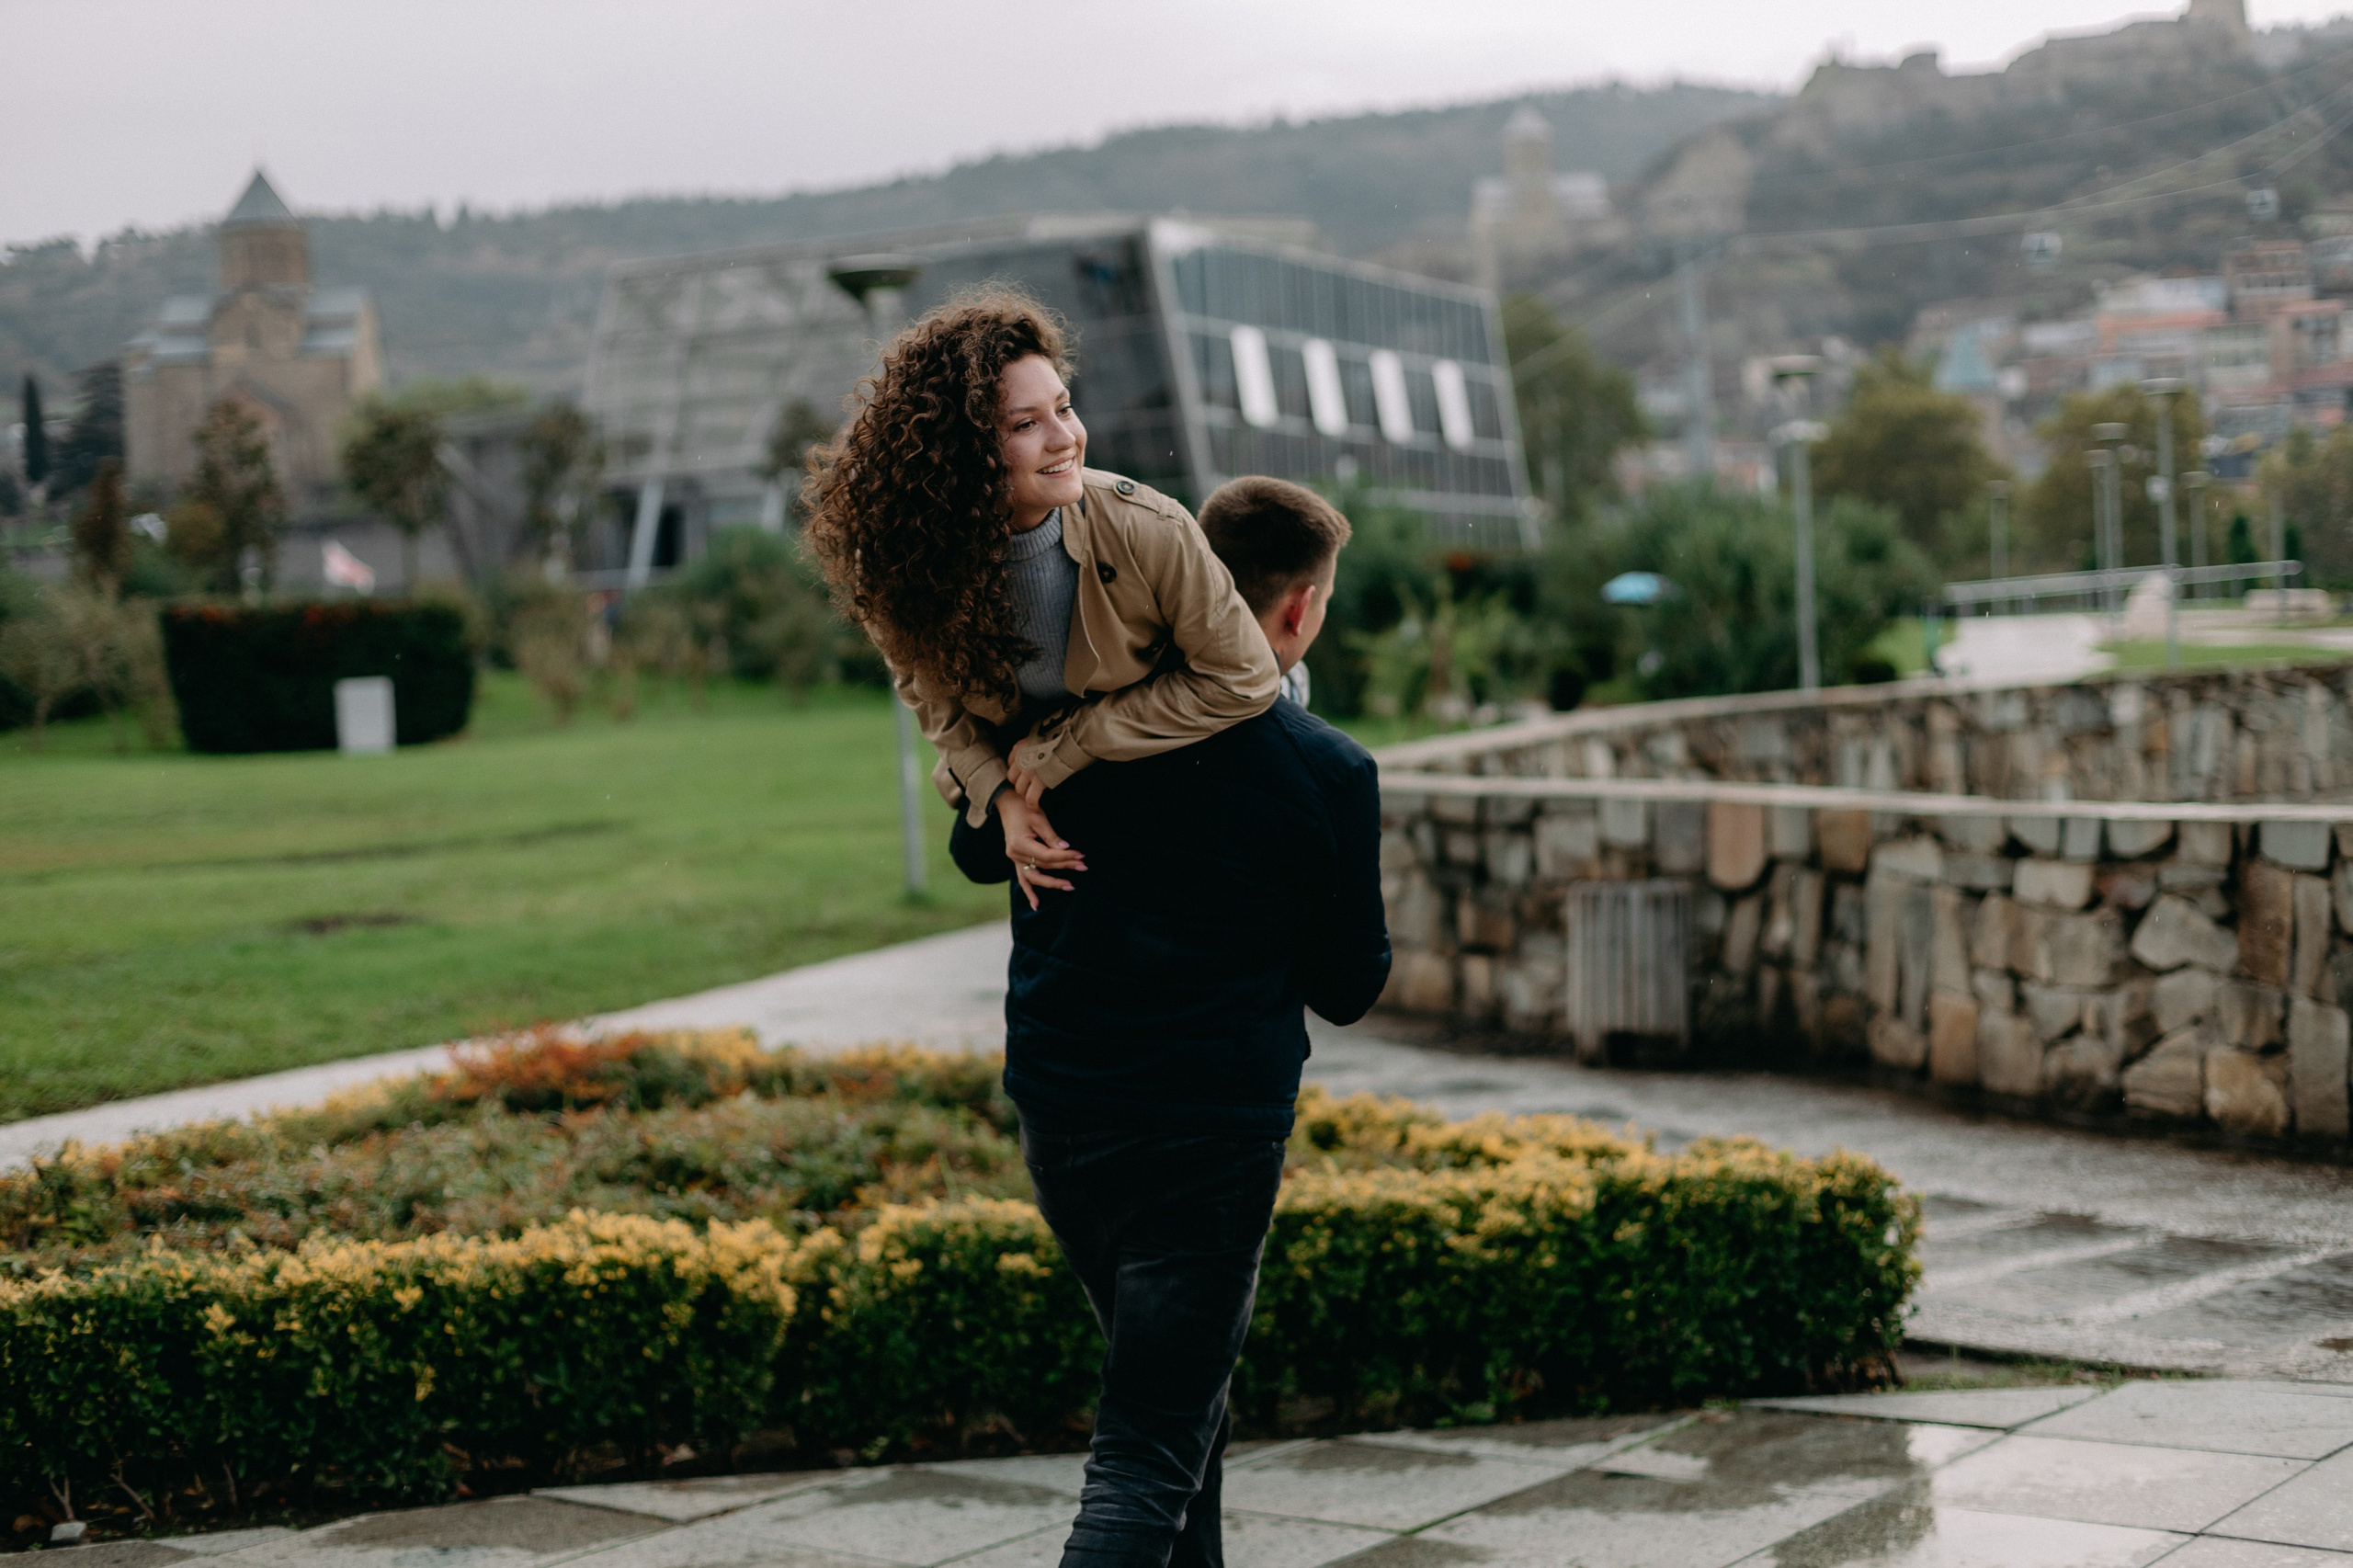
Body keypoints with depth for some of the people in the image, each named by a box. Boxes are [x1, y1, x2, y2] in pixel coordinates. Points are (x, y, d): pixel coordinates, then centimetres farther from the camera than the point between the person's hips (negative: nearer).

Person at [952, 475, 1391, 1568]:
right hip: (1212, 1134, -5)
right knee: (1149, 1455, -3)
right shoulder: (1328, 774, -10)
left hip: (1055, 1110, 5)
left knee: (1182, 1392, 26)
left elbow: (977, 851, 15)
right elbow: (1348, 989, 0)